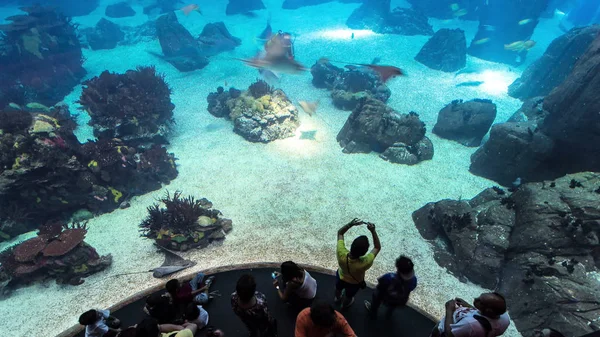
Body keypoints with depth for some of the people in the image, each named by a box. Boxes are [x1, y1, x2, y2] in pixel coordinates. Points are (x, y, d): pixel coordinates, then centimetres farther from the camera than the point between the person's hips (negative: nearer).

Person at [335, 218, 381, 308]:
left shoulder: (341, 254, -43)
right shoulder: (365, 263, -47)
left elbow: (340, 232, -27)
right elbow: (378, 247, -31)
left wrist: (351, 224, -40)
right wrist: (373, 231, -38)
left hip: (341, 277, 1)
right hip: (354, 283, -1)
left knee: (338, 289, 37)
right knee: (349, 296, 34)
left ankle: (337, 298, 68)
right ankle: (345, 304, 65)